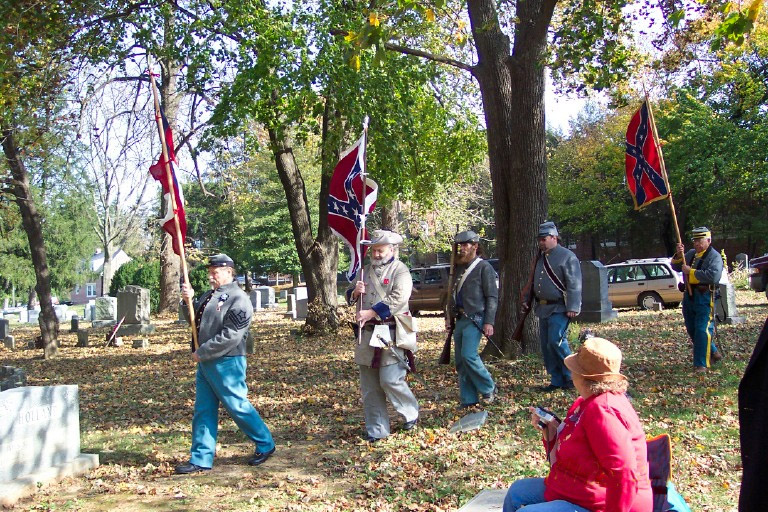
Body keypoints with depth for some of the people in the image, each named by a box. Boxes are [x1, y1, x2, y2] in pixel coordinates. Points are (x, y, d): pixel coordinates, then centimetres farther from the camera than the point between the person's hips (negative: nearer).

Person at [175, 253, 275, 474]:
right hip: (205, 363, 9)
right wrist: (189, 300, 3)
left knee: (237, 406, -1)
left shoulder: (238, 299, -14)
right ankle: (201, 459, 18)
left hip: (226, 364, -9)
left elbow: (230, 337, -21)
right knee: (203, 410, 11)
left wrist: (202, 352, -17)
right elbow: (195, 321, 20)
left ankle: (265, 445, 17)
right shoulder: (210, 296, 15)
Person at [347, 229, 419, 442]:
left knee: (390, 380, -8)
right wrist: (355, 292, -3)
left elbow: (398, 300, -18)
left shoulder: (400, 271, -4)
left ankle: (411, 414, 19)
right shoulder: (367, 270, 16)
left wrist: (371, 312, -24)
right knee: (369, 386, 8)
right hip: (368, 333, 6)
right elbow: (350, 298, 21)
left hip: (391, 334, -6)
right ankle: (376, 430, 18)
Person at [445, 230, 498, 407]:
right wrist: (449, 317, 17)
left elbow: (492, 297, -10)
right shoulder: (459, 268, 16)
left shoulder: (484, 267, -6)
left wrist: (489, 322, -16)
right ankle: (467, 400, 15)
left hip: (475, 319, -8)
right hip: (460, 319, 8)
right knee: (460, 361, 7)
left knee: (469, 355, -17)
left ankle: (488, 389, 3)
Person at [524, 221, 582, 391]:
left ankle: (571, 377, 1)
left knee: (556, 341, -16)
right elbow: (534, 283, 24)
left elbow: (574, 285, -14)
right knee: (546, 345, 7)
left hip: (559, 309, -8)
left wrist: (573, 308, -21)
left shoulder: (567, 256, -8)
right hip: (543, 308, 8)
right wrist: (528, 302, 16)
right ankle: (556, 380, 16)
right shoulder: (540, 258, 16)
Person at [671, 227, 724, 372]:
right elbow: (676, 267, 16)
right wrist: (679, 255, -2)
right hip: (689, 295, 8)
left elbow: (713, 276, -24)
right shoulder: (691, 254, 14)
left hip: (704, 297, -8)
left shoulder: (714, 256, -9)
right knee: (692, 330, 16)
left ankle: (701, 364, -3)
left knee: (703, 330, -9)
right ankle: (713, 353, 32)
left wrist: (691, 271, -20)